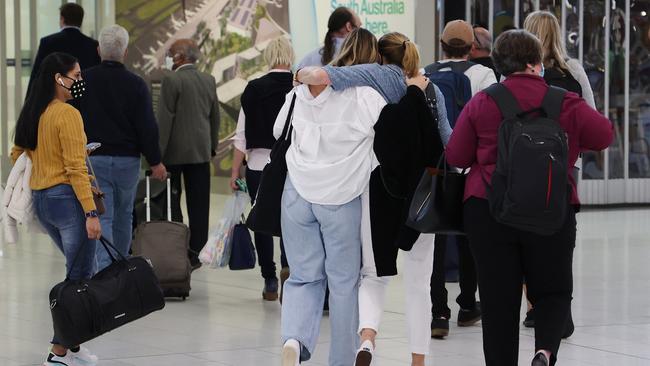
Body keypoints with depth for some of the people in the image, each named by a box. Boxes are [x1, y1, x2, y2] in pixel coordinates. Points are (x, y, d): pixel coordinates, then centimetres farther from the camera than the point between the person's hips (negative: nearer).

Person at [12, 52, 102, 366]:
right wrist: (91, 212, -19)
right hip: (67, 199, -9)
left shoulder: (32, 114, 11)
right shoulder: (68, 114, -15)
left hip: (41, 201, 9)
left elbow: (17, 154, 18)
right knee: (79, 277, -1)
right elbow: (76, 168, -19)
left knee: (81, 270, 19)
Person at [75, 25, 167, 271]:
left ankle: (104, 270, -19)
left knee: (102, 217, -4)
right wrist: (155, 162, 0)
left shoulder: (84, 80, -3)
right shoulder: (136, 84, -5)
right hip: (128, 159, 1)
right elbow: (147, 127, -7)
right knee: (123, 216, 18)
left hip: (93, 159, -1)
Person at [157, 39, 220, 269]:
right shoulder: (209, 80, 8)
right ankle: (195, 252, 8)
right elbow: (215, 117, 13)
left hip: (175, 152, -5)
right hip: (202, 151, 5)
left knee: (171, 204, 1)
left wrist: (158, 153, -11)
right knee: (199, 205, 6)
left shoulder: (172, 80, -11)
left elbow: (165, 118, -13)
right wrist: (212, 146, 22)